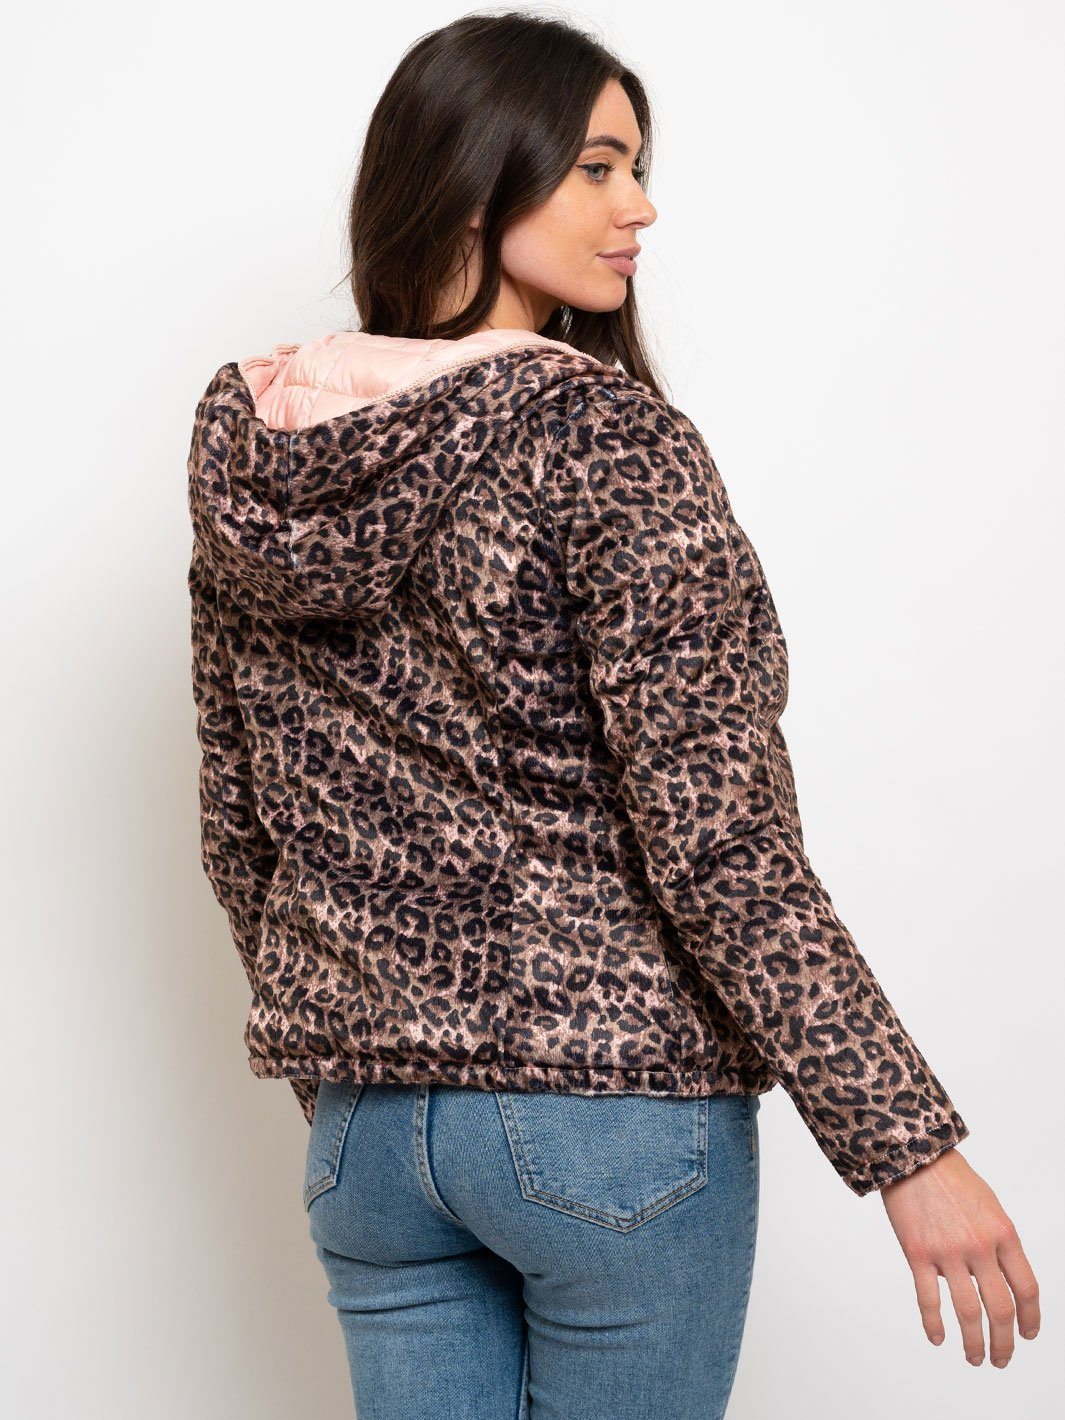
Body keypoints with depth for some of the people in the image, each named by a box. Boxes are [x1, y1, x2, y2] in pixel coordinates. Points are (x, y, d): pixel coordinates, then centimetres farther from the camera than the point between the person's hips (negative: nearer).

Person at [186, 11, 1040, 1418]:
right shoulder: (606, 441, -15)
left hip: (367, 1129, 6)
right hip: (614, 1104, -5)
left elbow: (237, 827, 10)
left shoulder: (249, 454, 3)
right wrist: (908, 1144, -16)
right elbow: (717, 835, -20)